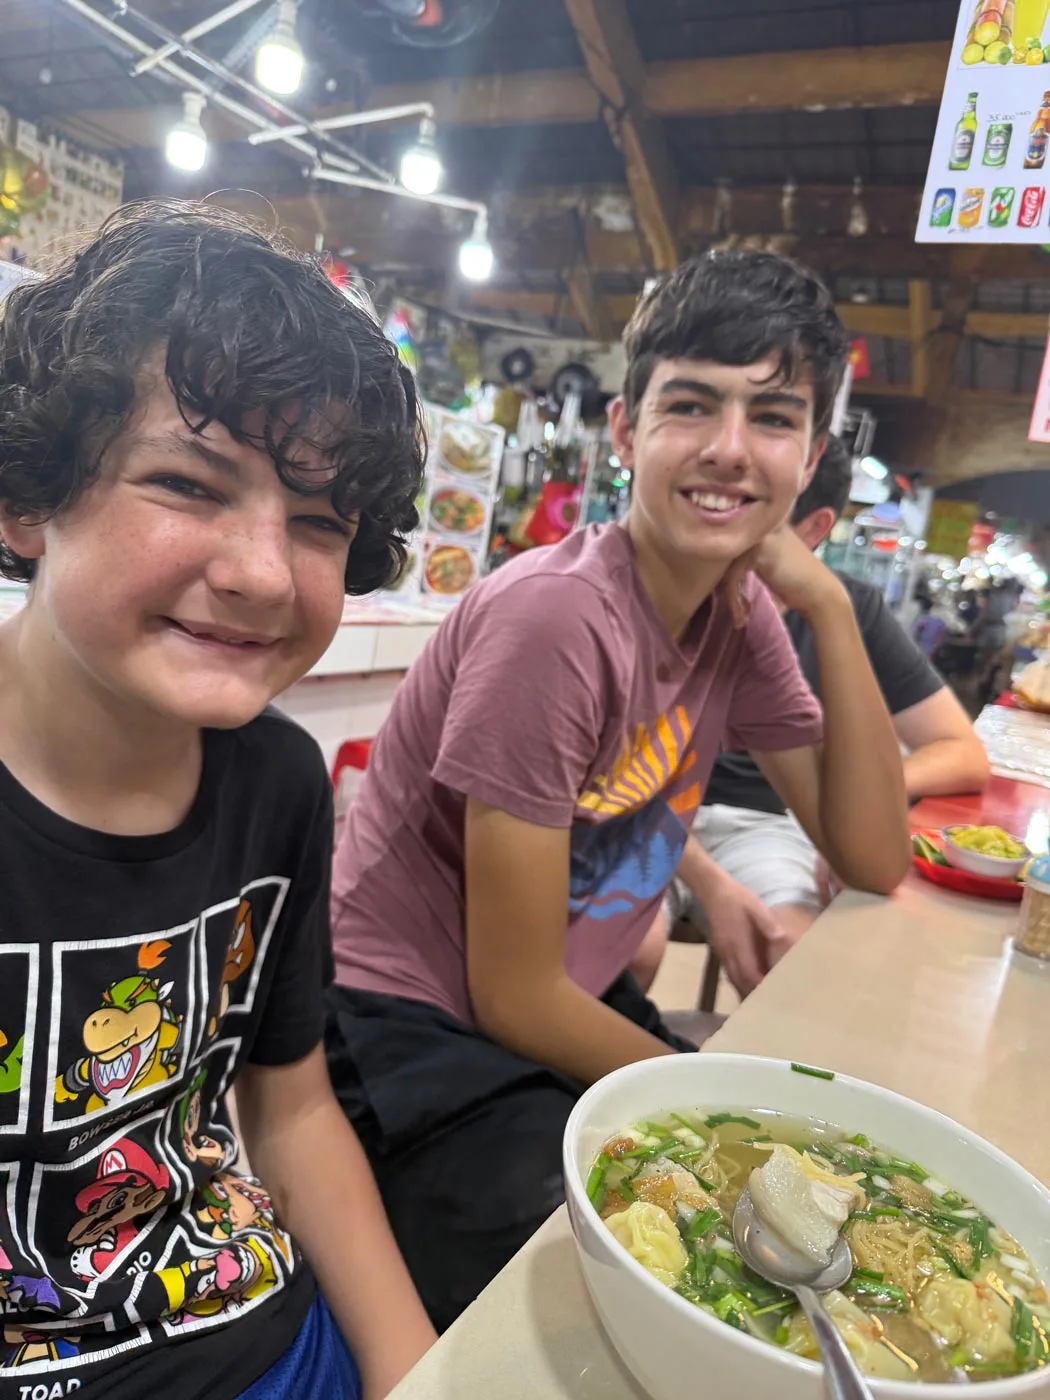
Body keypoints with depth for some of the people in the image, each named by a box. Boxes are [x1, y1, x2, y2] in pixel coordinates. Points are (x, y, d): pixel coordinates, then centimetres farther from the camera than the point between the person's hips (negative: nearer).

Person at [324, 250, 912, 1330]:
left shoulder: (740, 610, -2)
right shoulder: (557, 618, -26)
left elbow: (875, 860, -3)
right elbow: (514, 997, -21)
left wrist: (828, 604, -13)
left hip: (569, 998, 7)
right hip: (412, 1030, -6)